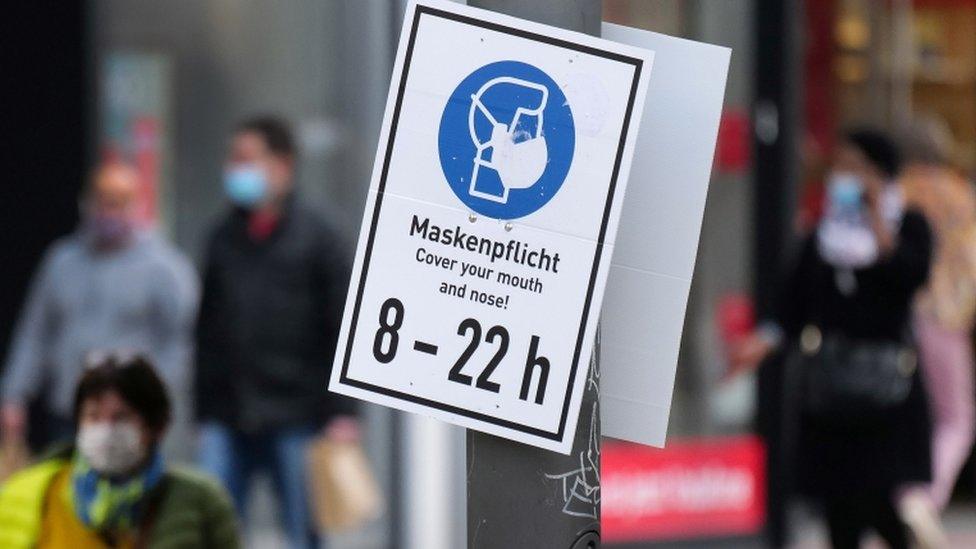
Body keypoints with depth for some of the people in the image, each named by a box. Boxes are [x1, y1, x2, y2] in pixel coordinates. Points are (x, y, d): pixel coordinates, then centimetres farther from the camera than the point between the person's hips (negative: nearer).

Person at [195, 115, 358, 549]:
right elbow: (207, 330, 17)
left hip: (295, 418, -4)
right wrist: (204, 412, 14)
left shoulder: (314, 238, 1)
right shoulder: (224, 238, 13)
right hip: (228, 421, 4)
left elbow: (342, 330, -1)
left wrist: (341, 411, -8)